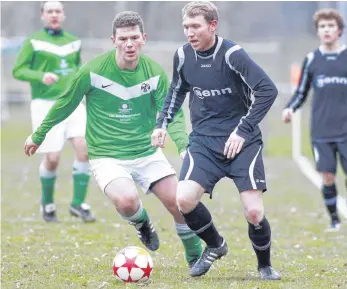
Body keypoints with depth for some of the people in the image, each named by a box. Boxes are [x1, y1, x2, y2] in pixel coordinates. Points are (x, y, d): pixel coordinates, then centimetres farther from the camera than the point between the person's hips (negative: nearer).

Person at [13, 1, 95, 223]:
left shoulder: (74, 42, 13)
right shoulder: (33, 42, -2)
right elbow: (18, 70, -6)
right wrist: (41, 76, -22)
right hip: (46, 104, -4)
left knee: (84, 147, -14)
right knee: (52, 159, -6)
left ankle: (78, 203, -3)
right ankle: (47, 204, 19)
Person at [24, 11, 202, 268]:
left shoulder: (155, 72, -5)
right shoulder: (93, 71, -13)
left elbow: (172, 115, -3)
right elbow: (65, 105, 1)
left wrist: (184, 147, -20)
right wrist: (38, 136, 12)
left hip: (147, 152, 3)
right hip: (107, 157, -3)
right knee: (127, 201, -31)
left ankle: (196, 259, 16)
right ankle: (142, 224, 7)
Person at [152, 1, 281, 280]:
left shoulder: (232, 54, -15)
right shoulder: (183, 56, 1)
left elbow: (268, 90, -18)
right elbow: (177, 90, 21)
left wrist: (243, 131, -20)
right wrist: (163, 124, 10)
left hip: (242, 141, -4)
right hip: (204, 141, 4)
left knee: (254, 212, -13)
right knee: (184, 199, -18)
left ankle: (265, 265, 17)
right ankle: (215, 246, 11)